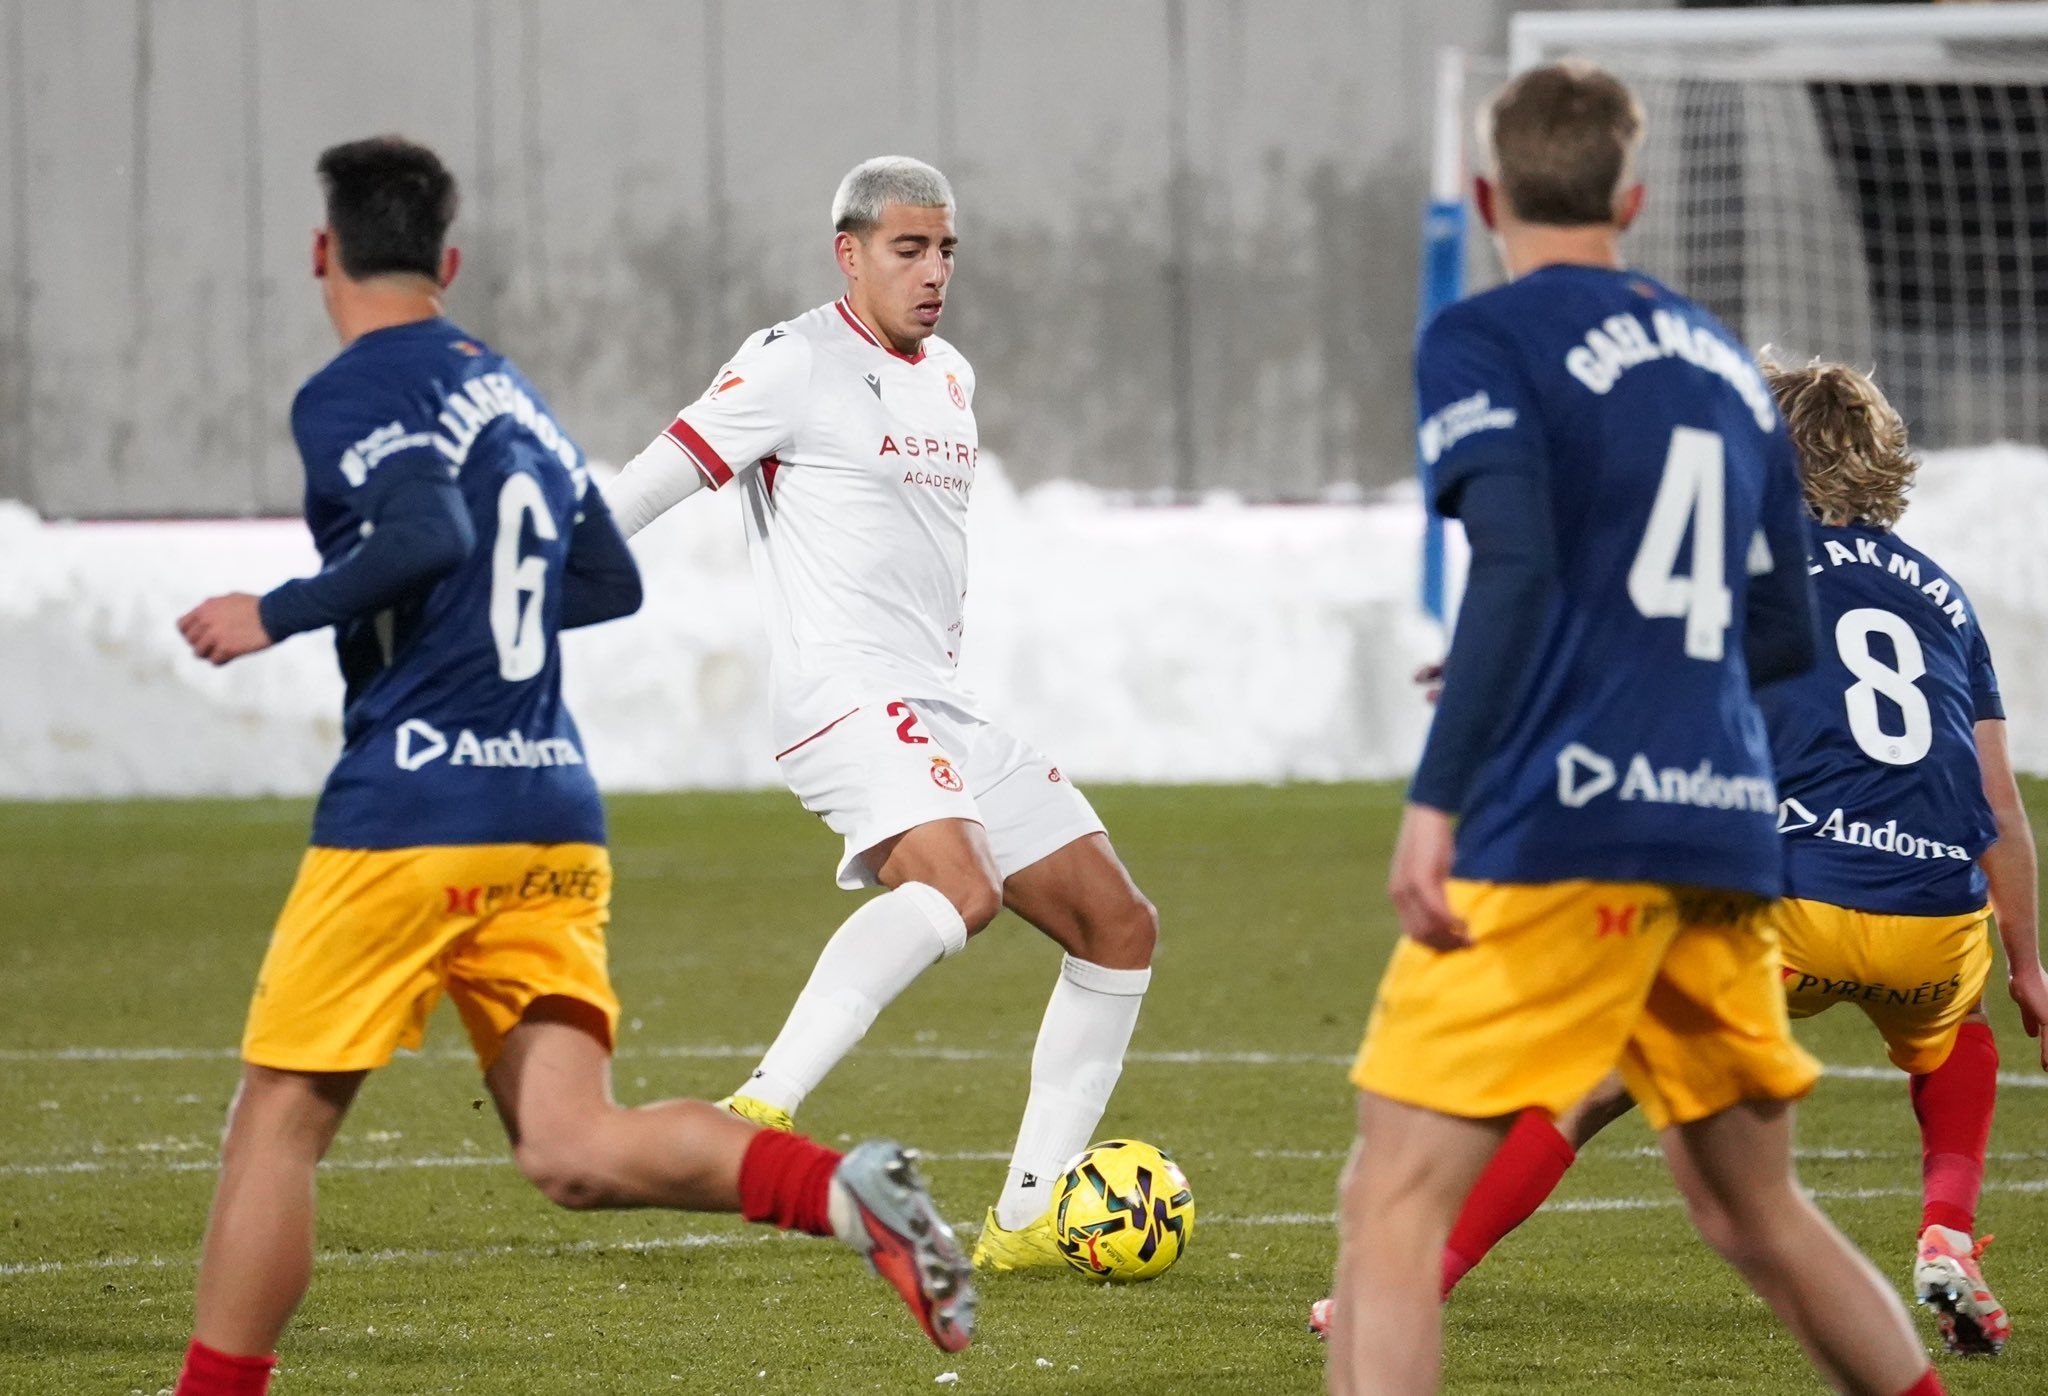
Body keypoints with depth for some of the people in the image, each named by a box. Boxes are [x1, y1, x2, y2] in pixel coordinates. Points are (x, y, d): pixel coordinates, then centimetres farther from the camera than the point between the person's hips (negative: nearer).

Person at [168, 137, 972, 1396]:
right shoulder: (513, 395, 19)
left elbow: (428, 537, -23)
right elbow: (612, 580, 27)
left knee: (278, 1118, 4)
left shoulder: (350, 395, -6)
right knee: (574, 1152, -1)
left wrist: (277, 616, -13)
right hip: (554, 818, 7)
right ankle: (844, 1189, -21)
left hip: (409, 822, -7)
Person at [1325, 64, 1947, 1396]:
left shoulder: (1483, 341, -1)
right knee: (1755, 1210, 21)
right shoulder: (1726, 362, 18)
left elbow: (1518, 570, -16)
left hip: (1564, 834, -7)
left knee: (1396, 1198, -9)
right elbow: (1786, 634, 20)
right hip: (1726, 835, 7)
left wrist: (1436, 797, -18)